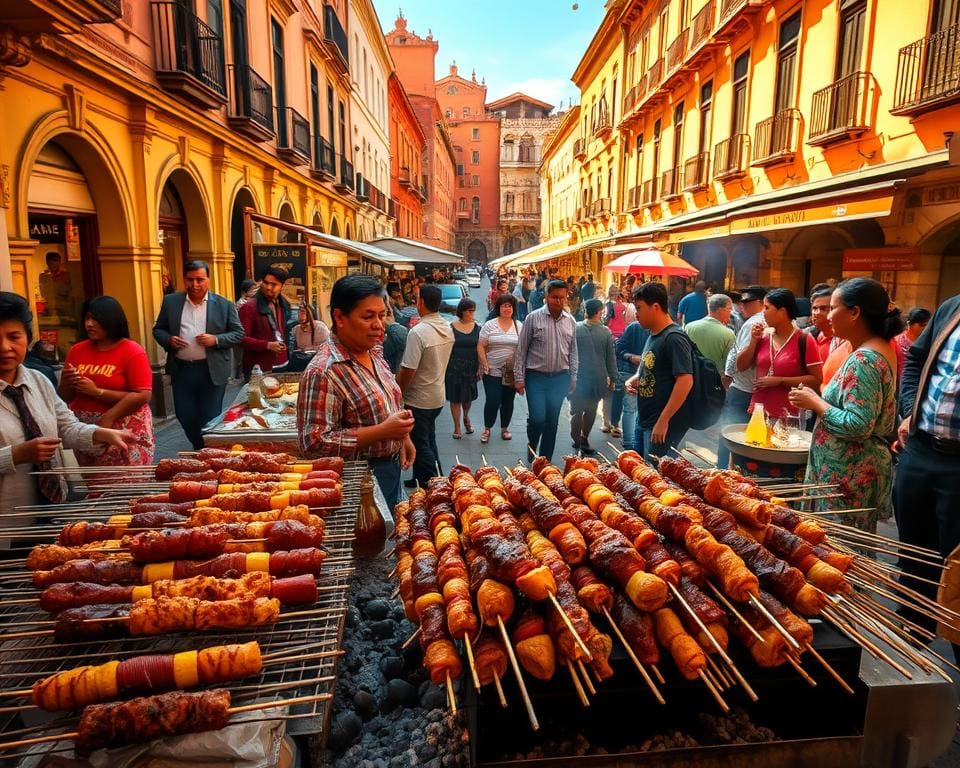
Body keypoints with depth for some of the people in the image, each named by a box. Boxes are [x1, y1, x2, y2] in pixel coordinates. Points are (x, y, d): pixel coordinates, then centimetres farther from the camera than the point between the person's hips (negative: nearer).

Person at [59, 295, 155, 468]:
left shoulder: (132, 351, -7)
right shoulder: (76, 351, 8)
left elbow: (144, 395, -16)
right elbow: (65, 397, 15)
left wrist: (97, 392, -16)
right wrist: (67, 382, -6)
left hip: (125, 433, -5)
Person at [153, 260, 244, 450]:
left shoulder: (224, 305, -2)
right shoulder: (170, 301, 5)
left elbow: (238, 333, 0)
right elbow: (158, 329, 11)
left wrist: (216, 340, -16)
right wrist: (168, 340, -11)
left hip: (212, 371, -3)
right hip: (181, 369, 3)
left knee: (210, 418, 5)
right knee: (184, 415, 12)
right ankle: (199, 449, 37)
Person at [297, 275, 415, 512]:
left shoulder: (373, 353, 3)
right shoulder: (323, 371, -24)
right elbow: (313, 443, -28)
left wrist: (402, 435, 3)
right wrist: (383, 431, -29)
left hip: (391, 470, 8)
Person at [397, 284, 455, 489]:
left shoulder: (418, 332, -24)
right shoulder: (448, 329, 1)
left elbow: (407, 372, -23)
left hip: (418, 400, -8)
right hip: (438, 397, 8)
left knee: (421, 445, 5)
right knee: (428, 441, 21)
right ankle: (423, 478, 33)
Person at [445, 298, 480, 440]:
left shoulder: (477, 328, 3)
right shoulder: (451, 327, -4)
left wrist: (479, 368, 2)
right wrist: (443, 368, -5)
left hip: (471, 368, 2)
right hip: (454, 368, -2)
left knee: (469, 396, 11)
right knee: (455, 397, 3)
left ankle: (466, 417, 41)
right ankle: (457, 427, 16)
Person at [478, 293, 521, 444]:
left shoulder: (519, 326, 5)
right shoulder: (489, 325, 0)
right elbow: (481, 347, -1)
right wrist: (485, 364, -9)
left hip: (512, 372, 2)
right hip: (493, 371, -2)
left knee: (508, 401, 11)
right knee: (492, 401, -5)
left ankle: (504, 428, 28)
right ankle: (487, 429, 15)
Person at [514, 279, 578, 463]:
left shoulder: (571, 321, 5)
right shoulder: (533, 318, -7)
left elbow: (573, 351, 12)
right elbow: (521, 350, -5)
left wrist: (573, 378, 10)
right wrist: (519, 377, -7)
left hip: (560, 378, 3)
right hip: (536, 377, -3)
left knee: (552, 421, 7)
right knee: (537, 418, -10)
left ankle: (545, 459, 22)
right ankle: (532, 446, 22)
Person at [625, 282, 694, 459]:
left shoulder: (674, 338, -18)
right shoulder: (653, 335, 11)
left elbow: (685, 381, -25)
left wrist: (663, 421, -25)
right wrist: (633, 379, 2)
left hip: (662, 425, -9)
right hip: (643, 421, 9)